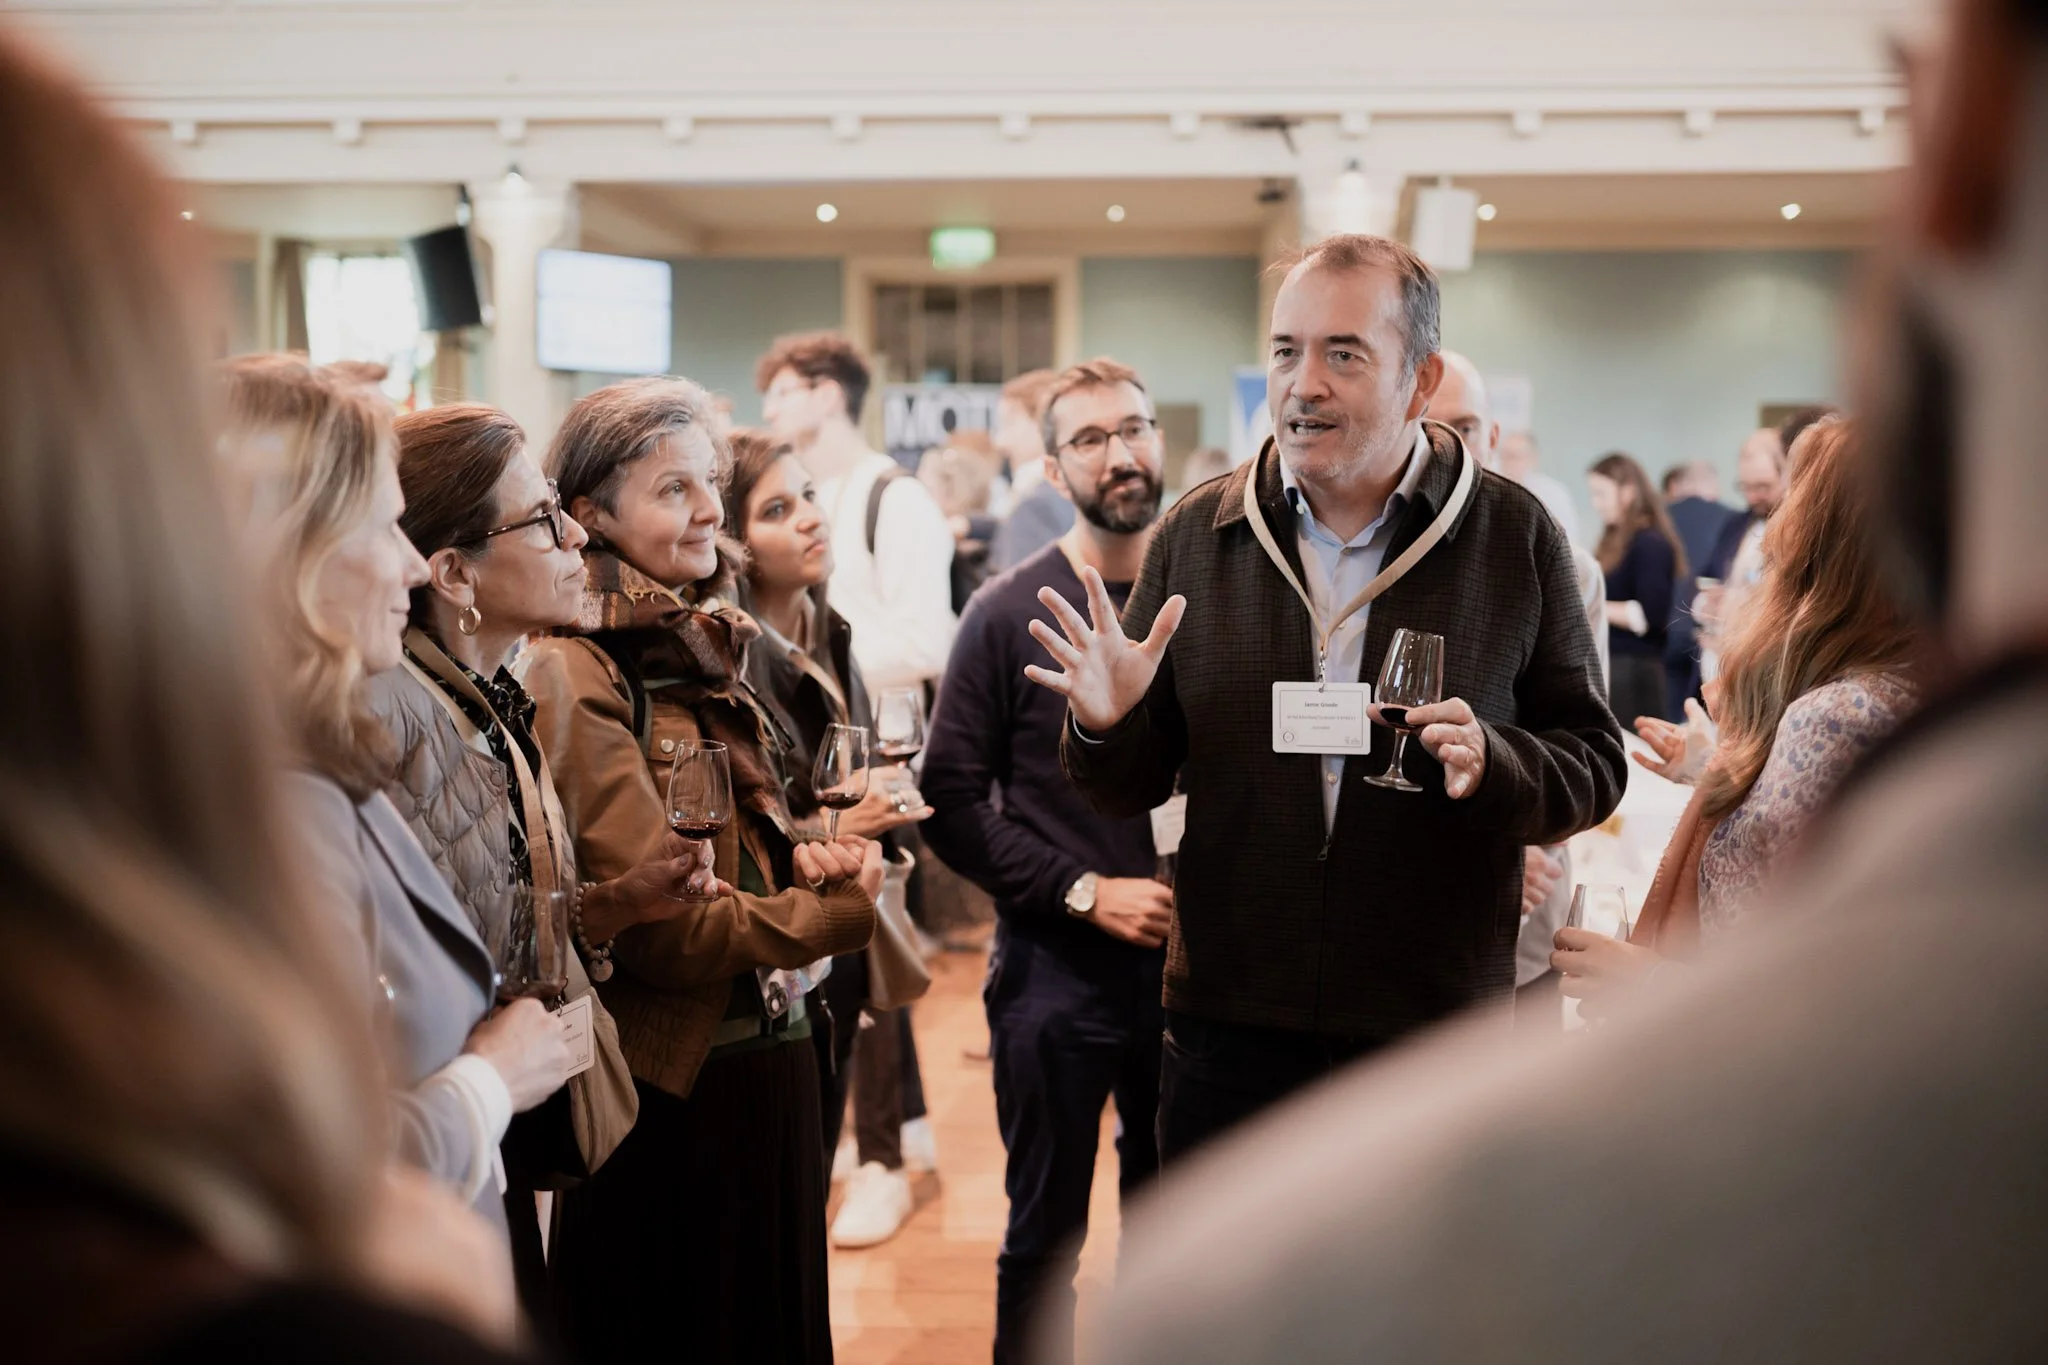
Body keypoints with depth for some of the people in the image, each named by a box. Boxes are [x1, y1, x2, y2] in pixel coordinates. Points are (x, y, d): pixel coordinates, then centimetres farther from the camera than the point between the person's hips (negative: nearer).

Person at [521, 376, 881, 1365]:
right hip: (670, 1085, -8)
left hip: (769, 1053, 8)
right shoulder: (575, 673, -18)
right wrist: (834, 912, -11)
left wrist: (806, 857, -4)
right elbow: (658, 920, -21)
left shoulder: (700, 649, 9)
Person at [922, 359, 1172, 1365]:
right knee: (1046, 1234, 10)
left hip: (1190, 963, 3)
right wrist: (1086, 893, -13)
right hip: (1055, 969, -2)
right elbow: (951, 801, -7)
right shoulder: (1013, 613, -5)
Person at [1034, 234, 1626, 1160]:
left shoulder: (1515, 536, -2)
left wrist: (1493, 763, -20)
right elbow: (1128, 790, 6)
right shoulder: (1194, 535, 2)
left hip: (1438, 1032, -1)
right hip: (1227, 1023, 1)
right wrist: (1108, 725, -16)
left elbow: (1594, 765, 0)